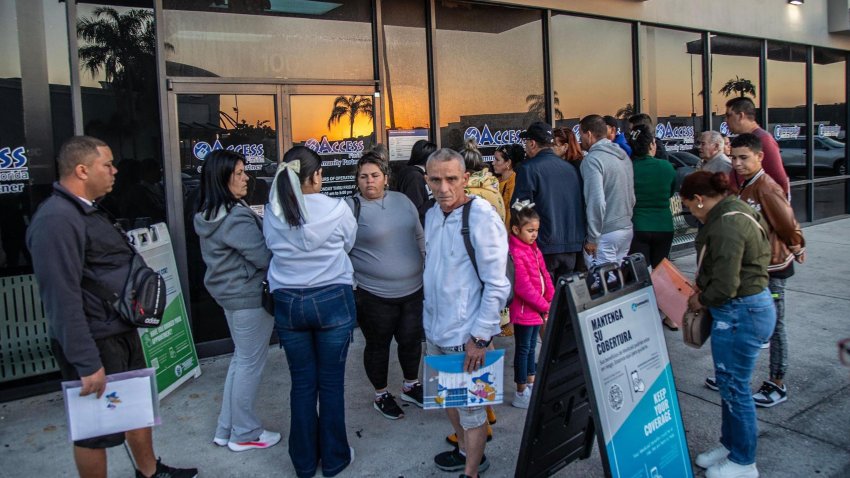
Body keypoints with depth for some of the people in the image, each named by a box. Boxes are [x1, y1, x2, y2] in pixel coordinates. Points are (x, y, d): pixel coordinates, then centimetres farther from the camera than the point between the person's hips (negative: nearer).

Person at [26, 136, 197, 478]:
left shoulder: (89, 211, 10)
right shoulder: (57, 219, -23)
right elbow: (62, 298, -28)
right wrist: (87, 363, -27)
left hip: (122, 332, 10)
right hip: (96, 344, -10)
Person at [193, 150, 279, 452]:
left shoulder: (211, 214, 8)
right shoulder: (236, 219, -23)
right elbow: (265, 257, -20)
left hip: (230, 293, 10)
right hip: (250, 296, -10)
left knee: (241, 359, 19)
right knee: (250, 363, 4)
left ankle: (227, 429, 29)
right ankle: (244, 434, 19)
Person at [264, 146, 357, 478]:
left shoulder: (271, 213, -5)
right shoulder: (336, 209, -12)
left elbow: (272, 248, 5)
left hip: (288, 303, 3)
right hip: (332, 301, -2)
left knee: (302, 383, 14)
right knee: (331, 382, 10)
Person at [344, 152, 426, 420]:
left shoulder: (402, 201, 5)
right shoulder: (351, 208, -10)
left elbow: (419, 237, 15)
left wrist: (425, 269, 16)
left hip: (413, 289, 5)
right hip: (374, 296, -4)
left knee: (411, 340, 15)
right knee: (378, 345, 11)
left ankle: (411, 386, 39)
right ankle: (381, 395, 32)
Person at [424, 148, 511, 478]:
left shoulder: (482, 217, -18)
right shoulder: (432, 215, 5)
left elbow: (497, 284, -18)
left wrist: (480, 336, -19)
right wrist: (430, 320, 17)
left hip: (466, 335, -7)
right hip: (435, 330, 7)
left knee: (470, 406, 8)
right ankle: (464, 449, 44)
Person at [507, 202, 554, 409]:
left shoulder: (533, 248, 9)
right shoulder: (514, 253, -22)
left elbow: (545, 275, 12)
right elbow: (523, 287, -24)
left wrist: (551, 300, 2)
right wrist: (544, 306, -17)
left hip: (537, 310, 9)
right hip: (523, 311, -9)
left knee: (531, 347, 20)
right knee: (523, 349, 2)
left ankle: (531, 384, 35)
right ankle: (521, 393, 14)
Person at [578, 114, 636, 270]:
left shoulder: (592, 160, -15)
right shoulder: (623, 155, 11)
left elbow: (597, 201, -21)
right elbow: (632, 195, 15)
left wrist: (592, 238, -16)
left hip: (606, 233, -8)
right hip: (627, 229, 9)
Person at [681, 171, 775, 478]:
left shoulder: (727, 225, -24)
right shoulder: (734, 211, 9)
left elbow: (725, 286, -25)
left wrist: (701, 300, -8)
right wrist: (702, 288, 8)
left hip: (740, 314, -10)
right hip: (750, 307, 10)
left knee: (734, 387, 5)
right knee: (729, 384, 21)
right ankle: (730, 446, 37)